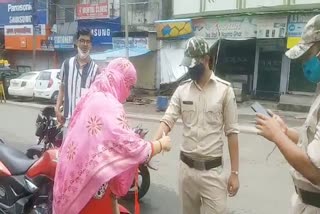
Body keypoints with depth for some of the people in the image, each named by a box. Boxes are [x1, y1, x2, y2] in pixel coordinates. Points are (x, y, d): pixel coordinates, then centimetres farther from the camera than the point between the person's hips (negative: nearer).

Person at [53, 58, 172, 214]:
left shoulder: (91, 97, 5)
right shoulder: (109, 105, -23)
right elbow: (131, 147, -25)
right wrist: (161, 144, -10)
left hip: (77, 173, 9)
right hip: (91, 179, -9)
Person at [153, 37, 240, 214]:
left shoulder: (224, 89, -6)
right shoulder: (182, 89, 2)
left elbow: (232, 132, -4)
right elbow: (167, 121, -3)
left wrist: (234, 173, -4)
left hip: (212, 170, -3)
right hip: (186, 167, 3)